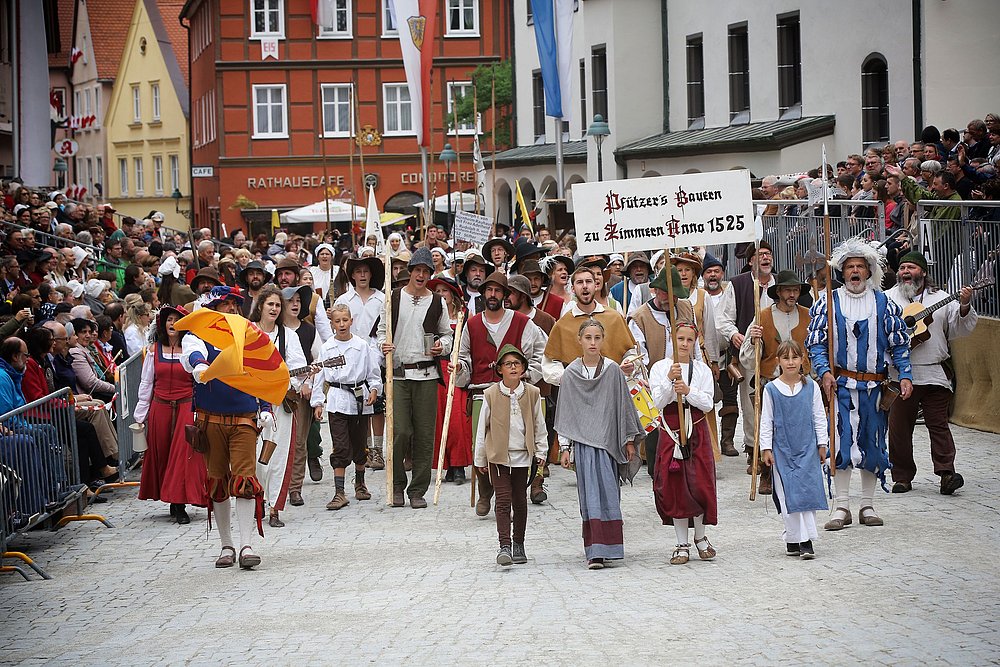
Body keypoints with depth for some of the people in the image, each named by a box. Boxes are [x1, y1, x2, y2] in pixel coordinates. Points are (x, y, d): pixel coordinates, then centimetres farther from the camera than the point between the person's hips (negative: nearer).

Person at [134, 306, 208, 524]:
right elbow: (146, 383, 10)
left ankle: (180, 505, -7)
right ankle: (173, 501, 13)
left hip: (186, 408, -3)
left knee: (184, 454, -8)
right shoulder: (154, 351, 7)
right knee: (160, 454, 4)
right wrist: (140, 415, 8)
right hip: (160, 408, 3)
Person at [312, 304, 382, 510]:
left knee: (360, 444, 11)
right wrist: (318, 402, 2)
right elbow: (320, 376, 6)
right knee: (340, 447, -7)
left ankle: (360, 483, 34)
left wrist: (374, 389, -9)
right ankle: (339, 493, -8)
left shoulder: (363, 345, 1)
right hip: (337, 401, -1)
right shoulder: (327, 348, 3)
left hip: (360, 400, 1)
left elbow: (374, 372, 6)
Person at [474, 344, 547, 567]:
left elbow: (539, 425, 9)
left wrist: (541, 452, 6)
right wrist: (480, 459, 5)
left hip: (522, 456, 2)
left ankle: (518, 544, 21)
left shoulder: (532, 393, 0)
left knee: (520, 500, 10)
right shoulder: (491, 394, -5)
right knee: (503, 499, -10)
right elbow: (482, 427, 2)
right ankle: (504, 546, -14)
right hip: (498, 456, -2)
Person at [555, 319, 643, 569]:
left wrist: (630, 440, 7)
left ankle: (603, 548, 0)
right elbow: (565, 412, 6)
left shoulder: (613, 370, 2)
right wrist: (564, 447, 3)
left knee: (607, 493, -4)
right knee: (590, 494, -4)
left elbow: (623, 405, 7)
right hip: (583, 440, 0)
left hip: (608, 439, 0)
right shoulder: (571, 373, 3)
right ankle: (596, 551, -3)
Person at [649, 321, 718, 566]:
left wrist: (688, 391, -18)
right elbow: (658, 403, -7)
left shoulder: (702, 369, 4)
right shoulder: (660, 368, 2)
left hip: (697, 431, 0)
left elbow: (708, 404, -3)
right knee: (675, 487, 0)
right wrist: (669, 380, -20)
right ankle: (682, 544, 8)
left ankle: (700, 537, 16)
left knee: (700, 484, -4)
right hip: (671, 432, 0)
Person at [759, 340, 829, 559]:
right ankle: (793, 540, 6)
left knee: (808, 492, -4)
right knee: (788, 496, -2)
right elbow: (766, 421, 2)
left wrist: (822, 444, 6)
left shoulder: (810, 387, 2)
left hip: (807, 449, 1)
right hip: (782, 450, -1)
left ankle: (806, 540, -2)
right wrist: (766, 448, -1)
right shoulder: (771, 389, -1)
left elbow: (819, 417, 8)